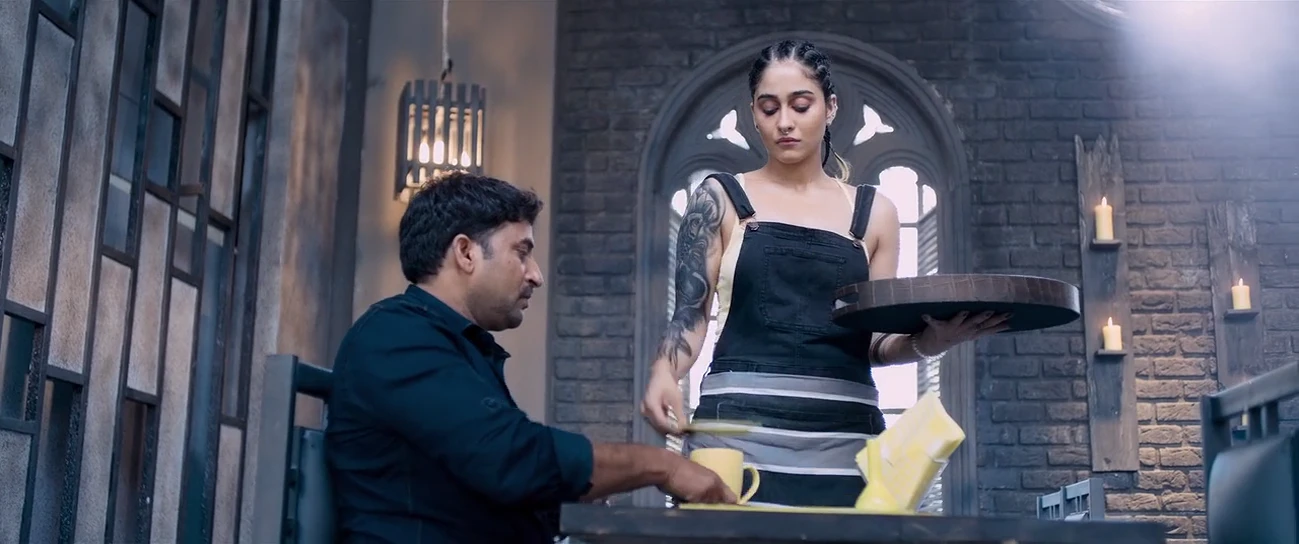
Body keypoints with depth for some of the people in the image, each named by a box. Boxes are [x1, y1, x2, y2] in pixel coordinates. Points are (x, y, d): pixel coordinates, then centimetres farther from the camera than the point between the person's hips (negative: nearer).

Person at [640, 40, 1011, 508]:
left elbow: (874, 344, 13)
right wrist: (664, 373, -18)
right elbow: (690, 314, 2)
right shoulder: (721, 199, 8)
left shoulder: (873, 212, 13)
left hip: (845, 436, 2)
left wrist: (931, 340, -8)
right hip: (740, 428, -2)